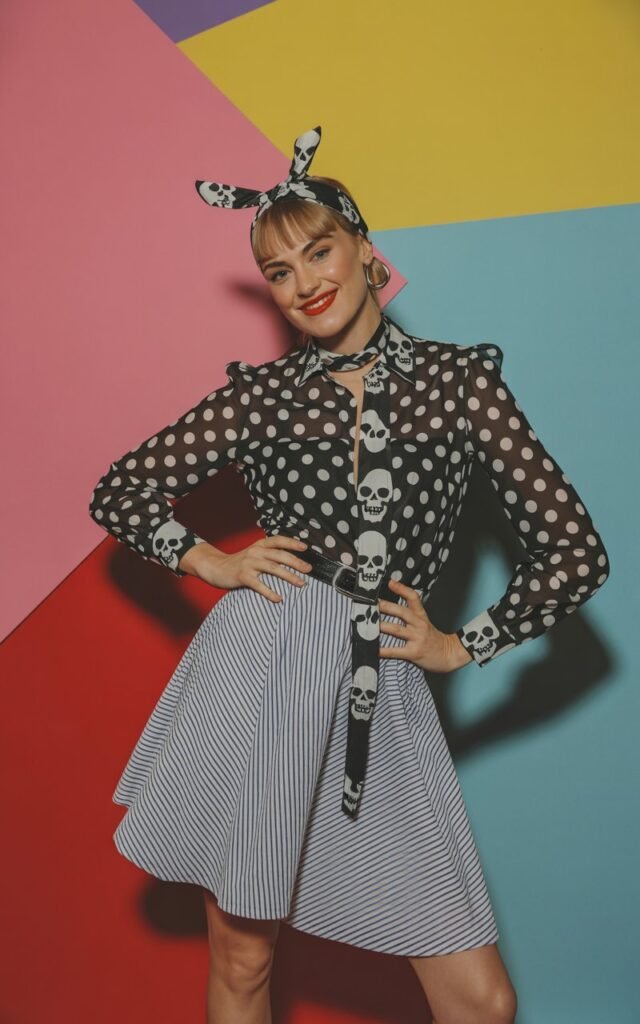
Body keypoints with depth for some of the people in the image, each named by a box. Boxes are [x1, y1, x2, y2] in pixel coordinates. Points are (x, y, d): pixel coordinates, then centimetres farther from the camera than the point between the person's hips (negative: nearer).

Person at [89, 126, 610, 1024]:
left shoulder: (461, 377, 5)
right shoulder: (261, 394, 6)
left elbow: (573, 550, 5)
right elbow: (119, 490, 15)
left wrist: (461, 648, 3)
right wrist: (212, 562, 2)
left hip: (385, 692, 1)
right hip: (257, 672, 0)